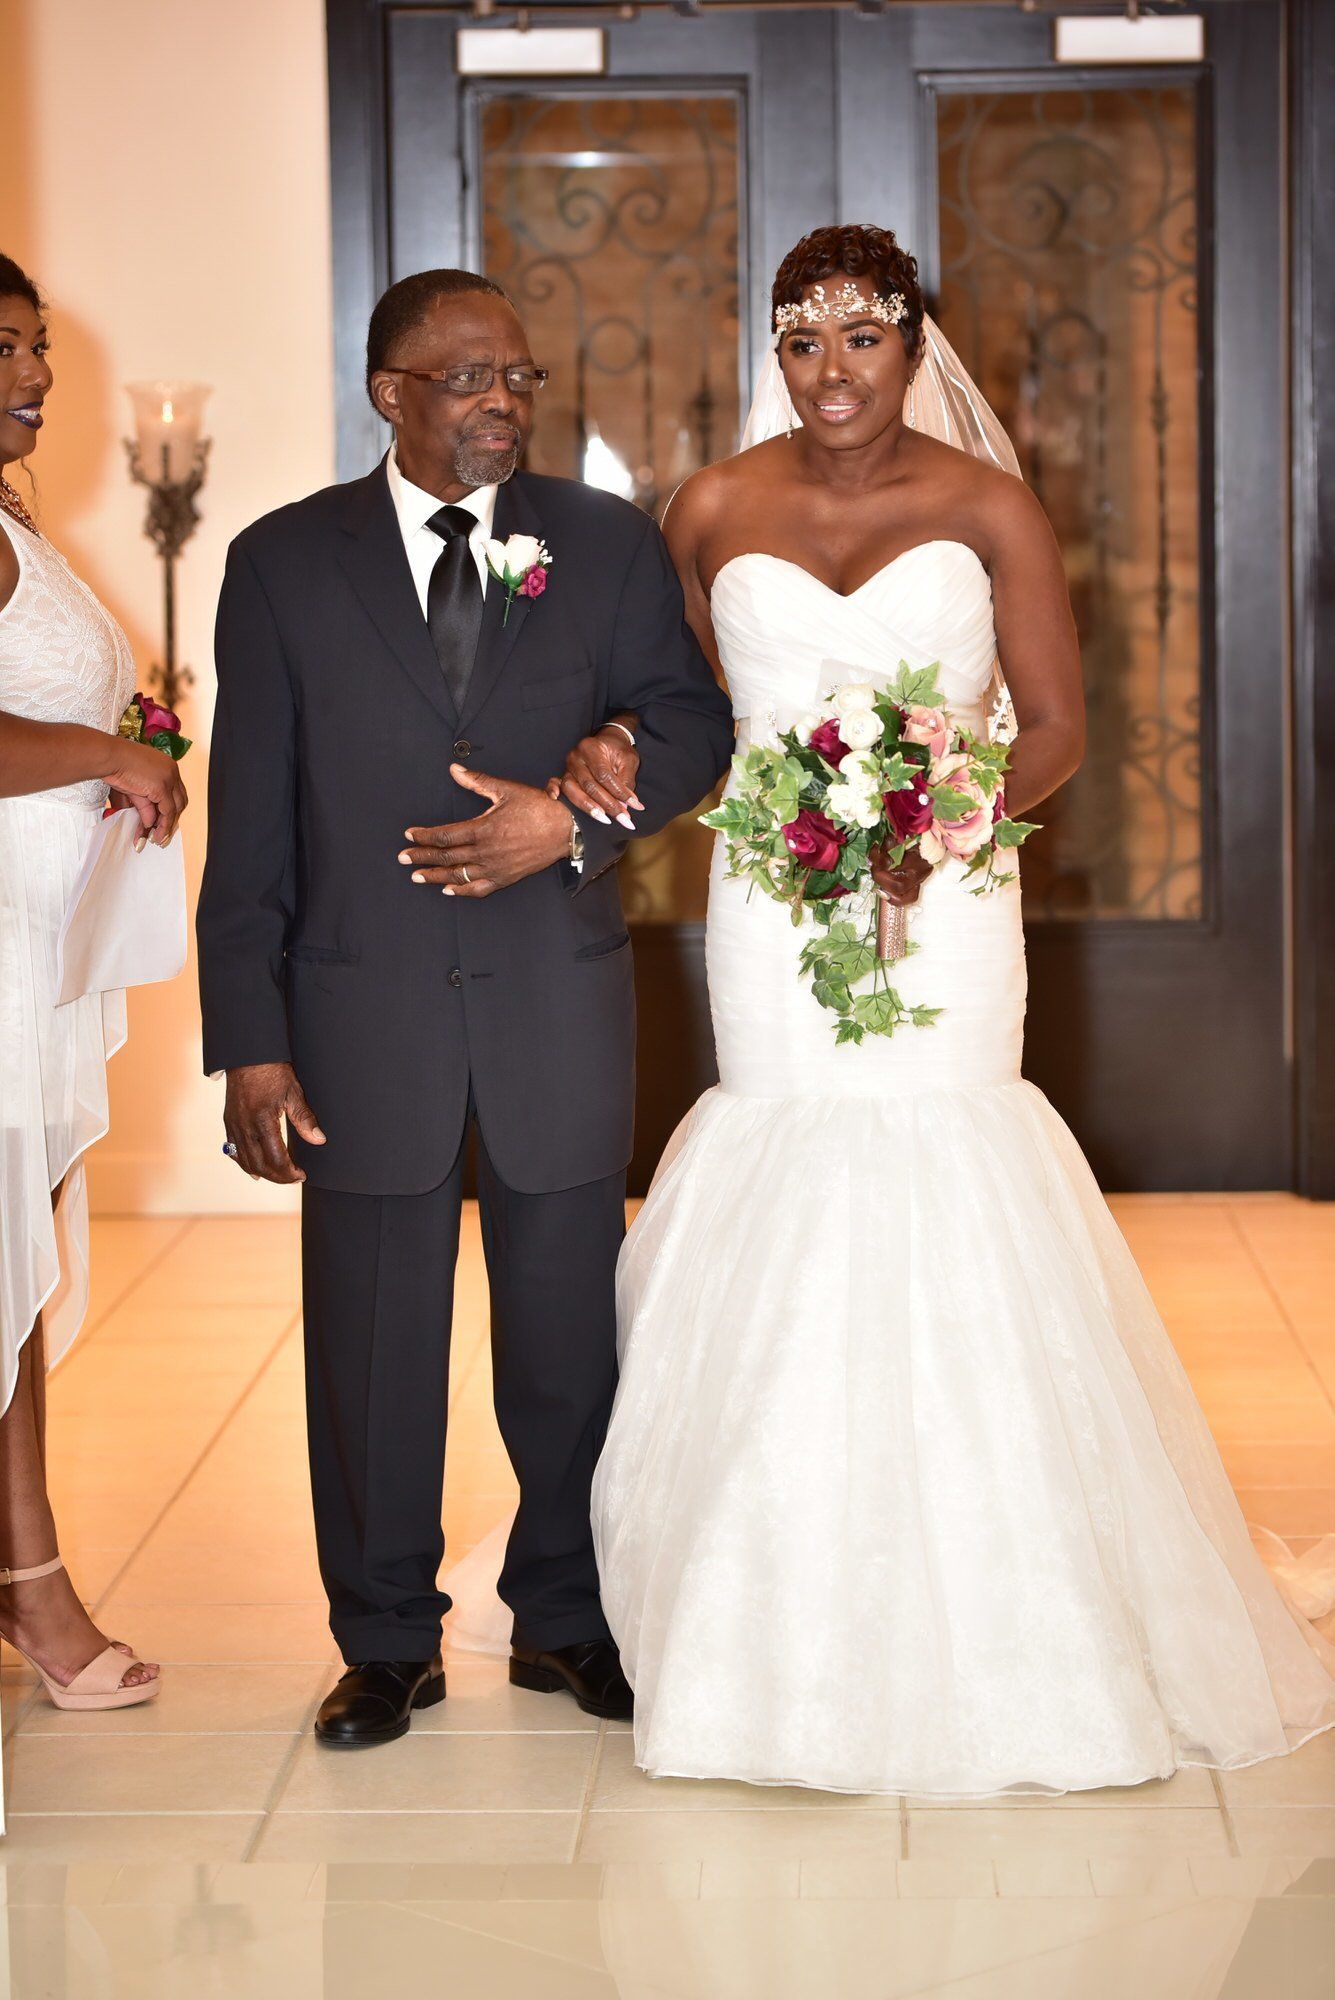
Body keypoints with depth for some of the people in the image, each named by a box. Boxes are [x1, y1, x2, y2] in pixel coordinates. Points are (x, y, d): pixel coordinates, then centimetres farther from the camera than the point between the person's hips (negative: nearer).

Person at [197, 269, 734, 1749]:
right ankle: (387, 1642, 21)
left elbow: (695, 725, 6)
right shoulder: (285, 562, 1)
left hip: (560, 1005, 1)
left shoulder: (609, 544, 5)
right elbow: (249, 823, -1)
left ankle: (566, 1616, 27)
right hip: (362, 1011, -1)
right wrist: (251, 1044, -7)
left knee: (569, 1325, 10)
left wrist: (576, 821, -14)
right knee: (371, 1338, 7)